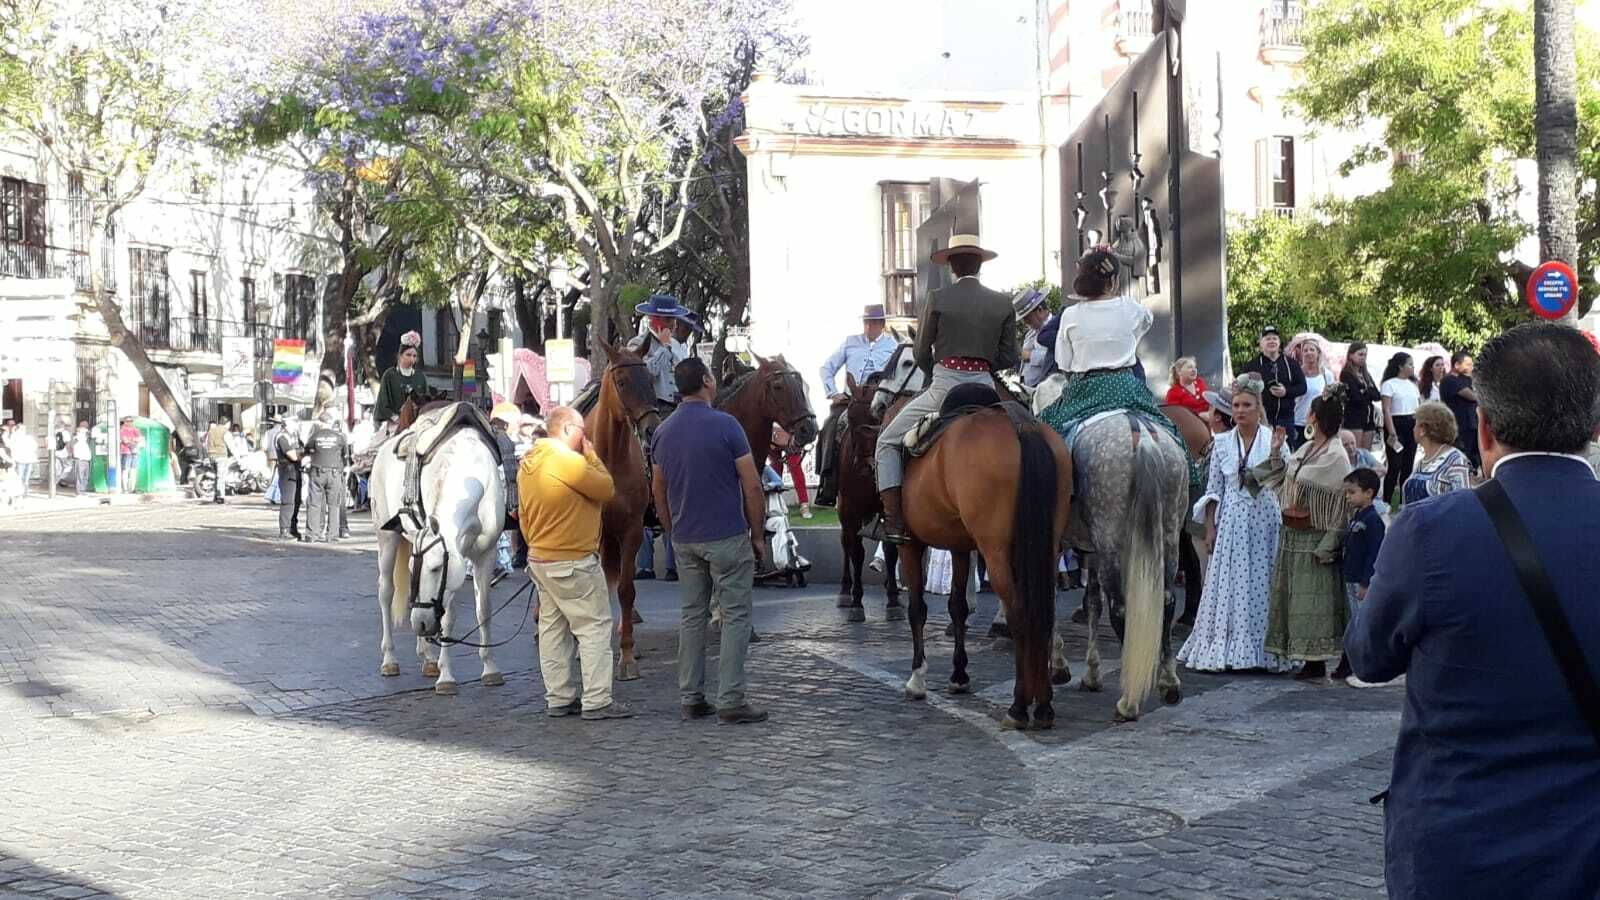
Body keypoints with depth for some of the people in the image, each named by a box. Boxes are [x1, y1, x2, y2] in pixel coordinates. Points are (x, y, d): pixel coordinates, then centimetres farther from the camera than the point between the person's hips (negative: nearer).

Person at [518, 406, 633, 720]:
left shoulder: (528, 463, 10)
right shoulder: (569, 461, -20)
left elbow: (523, 516, 16)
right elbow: (607, 489, -12)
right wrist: (592, 455, -4)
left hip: (540, 560, 9)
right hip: (574, 564, -9)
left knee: (552, 628, 12)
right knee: (595, 627, -2)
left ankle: (558, 698, 17)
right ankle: (597, 701, -4)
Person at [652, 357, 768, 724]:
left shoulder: (664, 432, 5)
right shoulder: (725, 425, -13)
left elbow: (658, 489, 13)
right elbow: (752, 487, -12)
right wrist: (758, 535, -2)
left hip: (685, 539, 6)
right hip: (727, 538, -6)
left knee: (692, 616, 13)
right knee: (735, 616, 0)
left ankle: (691, 699, 15)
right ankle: (730, 700, -2)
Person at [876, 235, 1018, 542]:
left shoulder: (936, 299, -2)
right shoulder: (1003, 303, 6)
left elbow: (921, 354, 4)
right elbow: (1009, 358, 7)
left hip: (943, 386, -3)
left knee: (887, 442, 10)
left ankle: (894, 522, -3)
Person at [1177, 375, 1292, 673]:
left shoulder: (1274, 440, 1)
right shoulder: (1222, 443, 6)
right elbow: (1213, 490, 8)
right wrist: (1210, 528, 3)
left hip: (1264, 520, -1)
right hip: (1231, 522, 1)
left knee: (1261, 585, 0)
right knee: (1227, 586, 0)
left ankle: (1263, 651, 7)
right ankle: (1221, 651, 4)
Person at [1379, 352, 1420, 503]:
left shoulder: (1413, 384, 17)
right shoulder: (1389, 384, -5)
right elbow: (1386, 410, -12)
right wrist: (1392, 433, -19)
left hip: (1412, 426, 7)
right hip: (1396, 424, -7)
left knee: (1408, 466, 8)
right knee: (1395, 466, -10)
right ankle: (1386, 501, -5)